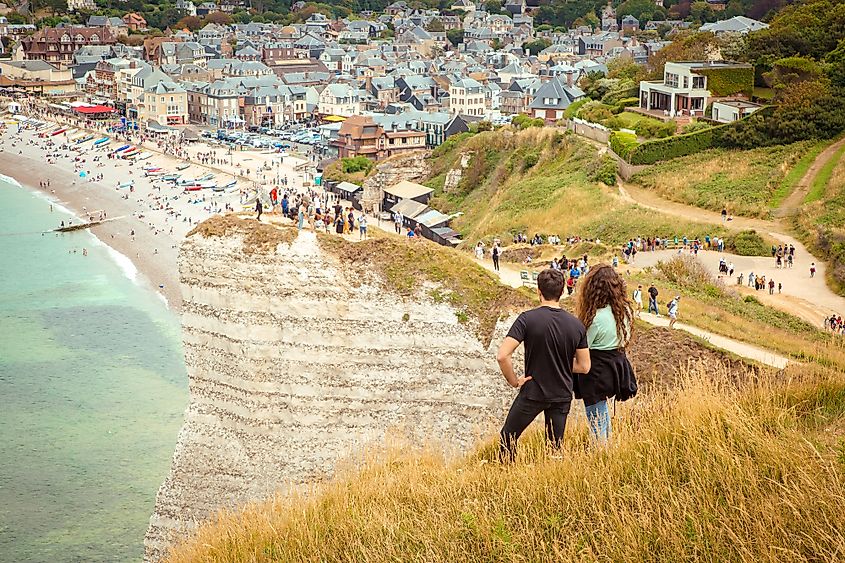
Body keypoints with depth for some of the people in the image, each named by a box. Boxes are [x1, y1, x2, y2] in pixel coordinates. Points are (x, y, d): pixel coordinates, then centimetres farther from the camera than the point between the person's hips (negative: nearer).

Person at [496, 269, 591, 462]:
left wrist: (513, 381, -9)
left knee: (507, 438, 14)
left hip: (532, 393, -3)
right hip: (562, 395, 4)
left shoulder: (527, 319, -16)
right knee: (555, 446, 16)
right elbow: (584, 366, 0)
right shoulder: (577, 325, -5)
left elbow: (502, 356, -24)